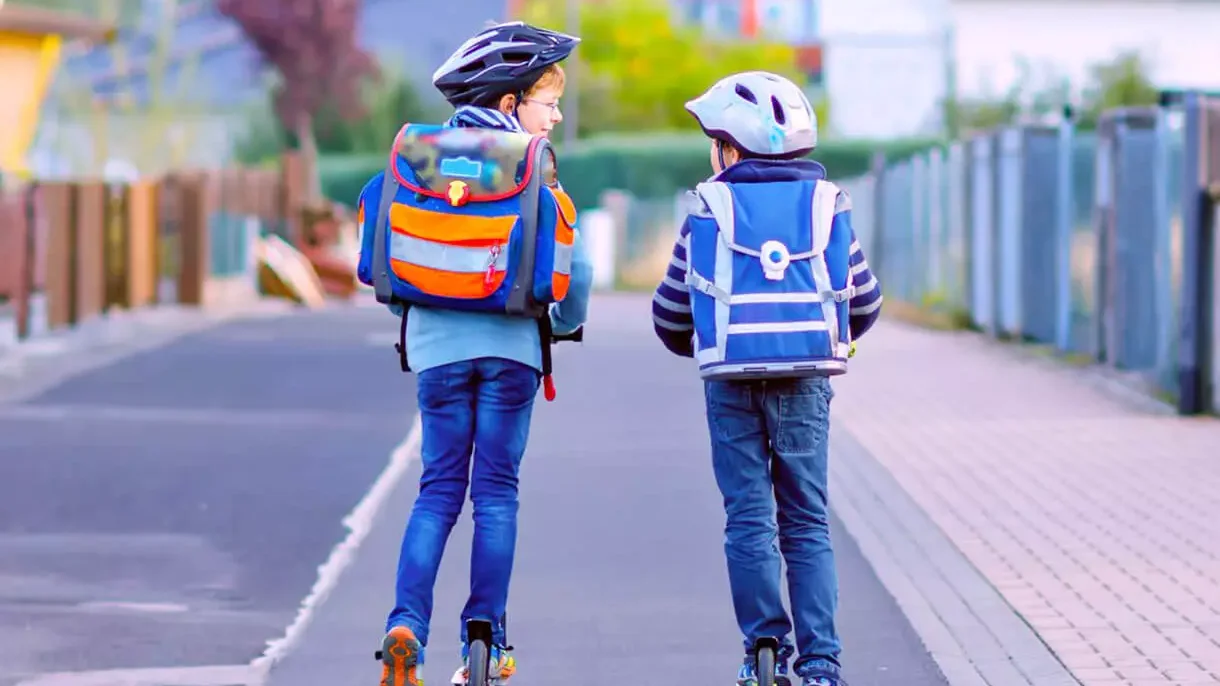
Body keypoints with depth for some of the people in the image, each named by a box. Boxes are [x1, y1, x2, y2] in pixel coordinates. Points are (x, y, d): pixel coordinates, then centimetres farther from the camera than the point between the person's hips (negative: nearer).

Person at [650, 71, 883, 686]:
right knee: (807, 524, 6)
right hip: (805, 381, 1)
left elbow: (670, 311, 8)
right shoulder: (826, 204, 7)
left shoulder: (707, 211, 2)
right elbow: (865, 299, 13)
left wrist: (688, 346, 30)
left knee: (748, 520, 5)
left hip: (731, 381, -1)